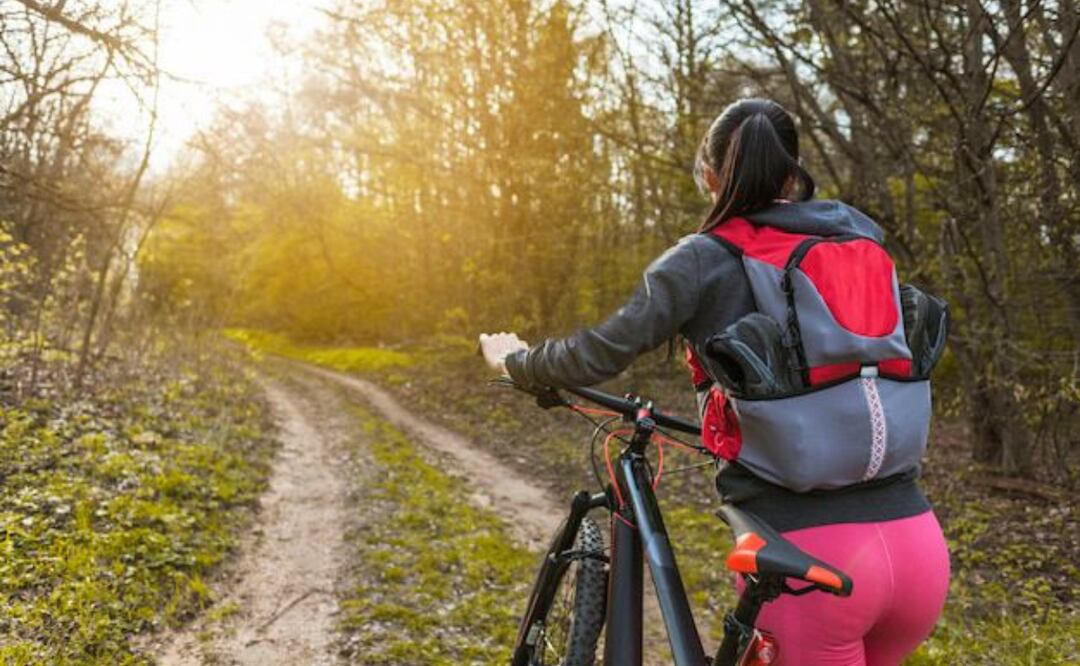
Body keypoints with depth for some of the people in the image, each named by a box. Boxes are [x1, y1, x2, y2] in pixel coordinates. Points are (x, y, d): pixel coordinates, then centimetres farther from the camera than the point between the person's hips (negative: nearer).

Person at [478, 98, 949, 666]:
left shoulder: (707, 258, -1)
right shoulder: (862, 237, 13)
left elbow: (602, 353, -6)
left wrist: (515, 361, 13)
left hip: (805, 554, -5)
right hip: (919, 546, 5)